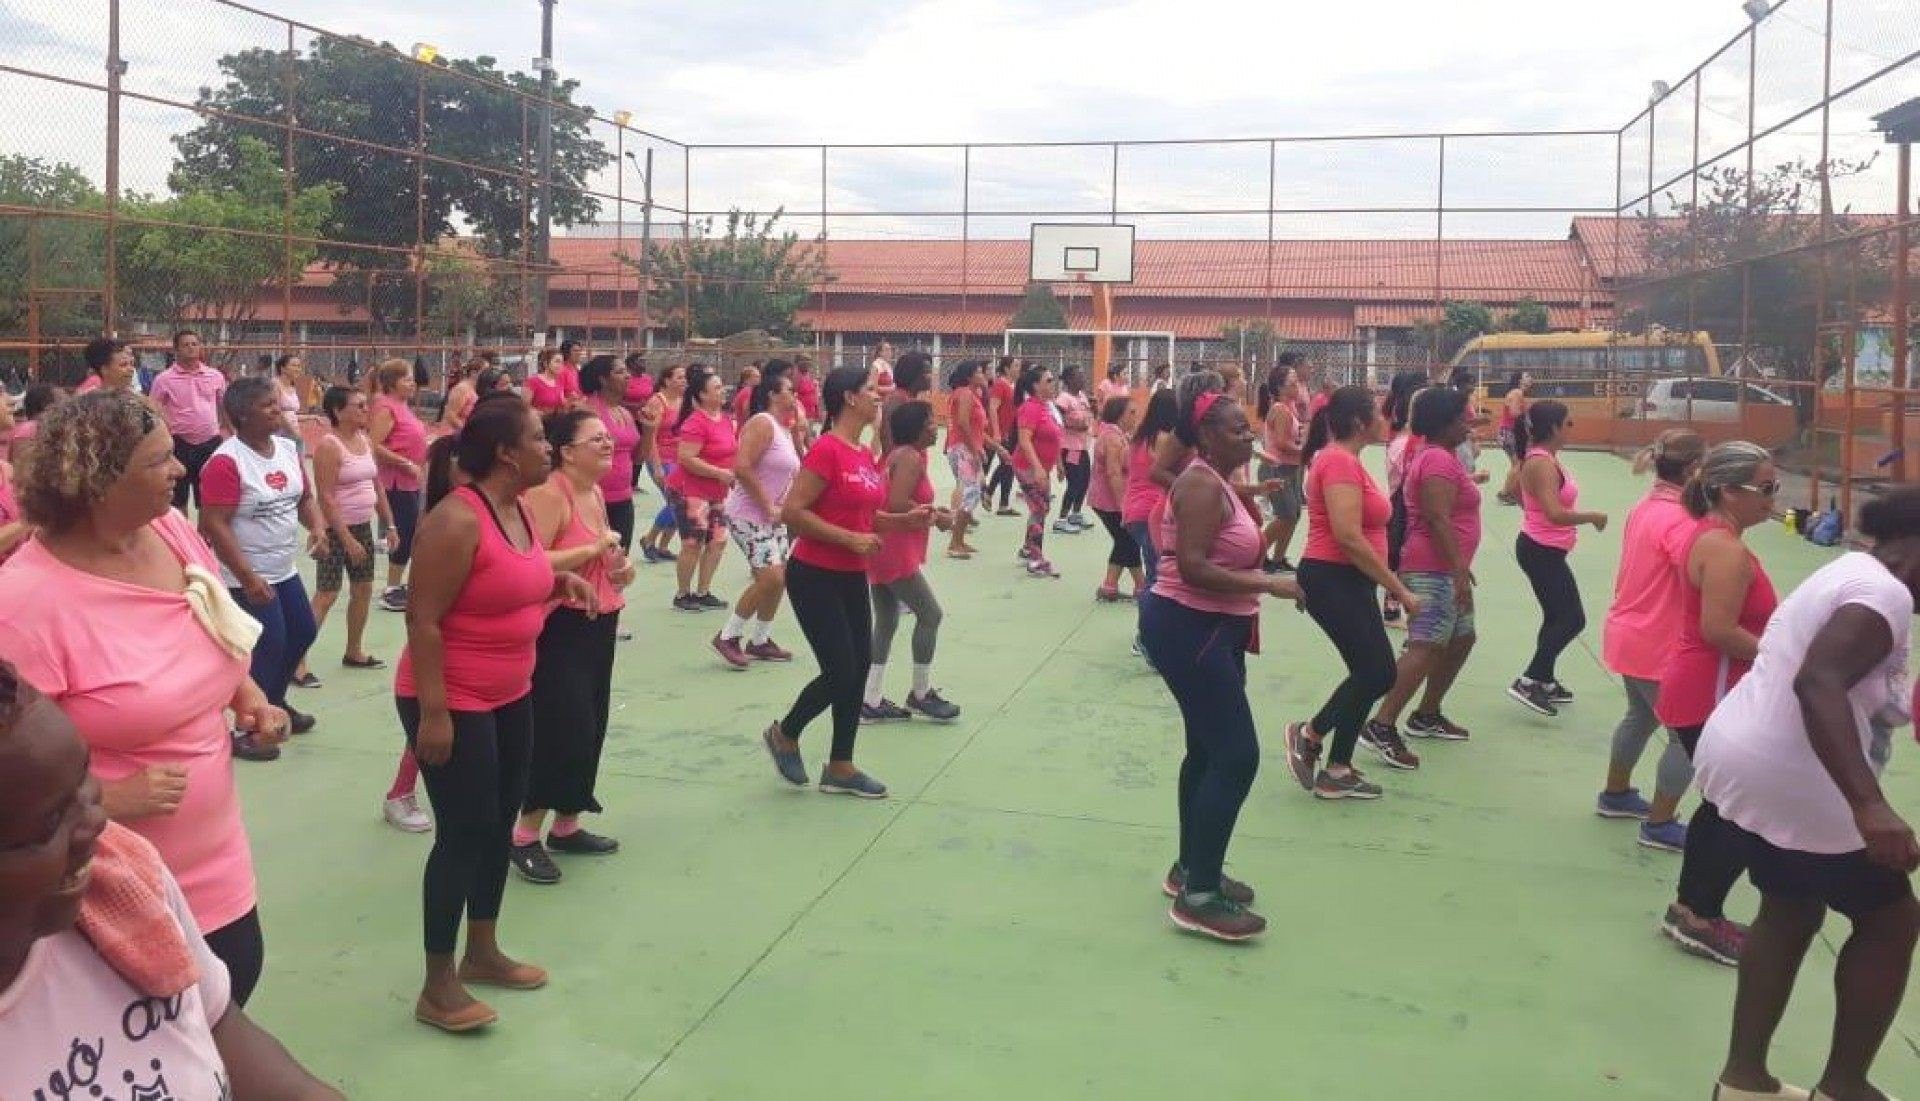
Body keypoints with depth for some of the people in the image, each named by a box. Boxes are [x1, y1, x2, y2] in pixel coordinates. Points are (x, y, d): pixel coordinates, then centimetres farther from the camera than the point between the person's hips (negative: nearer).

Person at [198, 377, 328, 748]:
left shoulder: (288, 449, 4)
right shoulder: (226, 462, -21)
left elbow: (304, 497, 16)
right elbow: (214, 525, -24)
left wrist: (317, 527, -6)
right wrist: (248, 577, -26)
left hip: (286, 571, 9)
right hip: (247, 579, -9)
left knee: (303, 633, 19)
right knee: (268, 648, -6)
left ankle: (274, 702, 42)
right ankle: (245, 728, 11)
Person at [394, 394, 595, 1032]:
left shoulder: (520, 509, 5)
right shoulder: (457, 520, -22)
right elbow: (423, 620, -23)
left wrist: (559, 584, 1)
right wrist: (433, 710, -24)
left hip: (509, 695, 9)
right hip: (453, 702, -9)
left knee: (500, 824, 17)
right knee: (463, 833, -3)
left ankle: (482, 953, 33)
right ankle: (438, 987, 10)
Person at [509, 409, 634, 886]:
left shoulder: (596, 493, 11)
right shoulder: (548, 494, -17)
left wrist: (619, 570, 6)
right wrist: (594, 548, -22)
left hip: (598, 624, 9)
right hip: (560, 627, -9)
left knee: (591, 728, 13)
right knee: (564, 729, -10)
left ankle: (566, 827, 26)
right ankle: (524, 836, 3)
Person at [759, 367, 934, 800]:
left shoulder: (865, 454, 9)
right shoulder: (826, 450, -18)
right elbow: (792, 512, -22)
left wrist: (906, 519, 4)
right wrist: (849, 539, -23)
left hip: (852, 577, 9)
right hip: (815, 577, -9)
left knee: (859, 668, 10)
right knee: (840, 672, -5)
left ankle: (840, 769, 22)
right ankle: (784, 735, 22)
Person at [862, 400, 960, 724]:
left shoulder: (899, 455, 16)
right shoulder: (911, 457, -15)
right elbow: (898, 504, -26)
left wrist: (931, 511, 9)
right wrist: (935, 518, -14)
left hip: (883, 549, 10)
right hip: (895, 552, -10)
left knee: (886, 623, 11)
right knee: (930, 614, -2)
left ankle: (871, 702, 12)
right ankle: (920, 694, 8)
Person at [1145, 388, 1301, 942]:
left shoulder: (1218, 483, 14)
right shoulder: (1203, 485, -18)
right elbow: (1192, 567, -27)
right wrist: (1267, 585, -24)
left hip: (1209, 629, 11)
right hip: (1188, 628, -11)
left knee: (1209, 750, 17)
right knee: (1237, 755, -11)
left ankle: (1190, 869, 29)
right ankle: (1199, 897, -6)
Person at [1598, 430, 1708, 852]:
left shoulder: (1645, 508, 6)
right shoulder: (1679, 520, -24)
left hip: (1629, 634, 10)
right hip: (1657, 645, -10)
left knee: (1642, 716, 27)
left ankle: (1615, 794, 41)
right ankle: (1659, 825, 9)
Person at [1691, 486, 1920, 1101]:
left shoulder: (1849, 573, 16)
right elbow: (1819, 684, -32)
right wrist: (1869, 805, -40)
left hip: (1746, 762, 10)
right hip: (1789, 782, -10)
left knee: (1791, 912, 21)